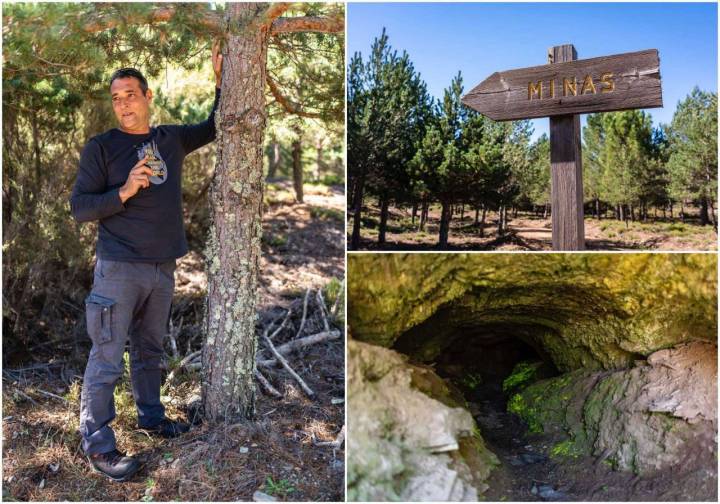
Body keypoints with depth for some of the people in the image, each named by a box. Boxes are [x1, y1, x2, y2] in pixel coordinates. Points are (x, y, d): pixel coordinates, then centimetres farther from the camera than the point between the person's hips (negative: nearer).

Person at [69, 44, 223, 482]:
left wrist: (221, 80, 13)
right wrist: (123, 192, -20)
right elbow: (79, 208, -6)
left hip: (164, 268, 5)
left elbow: (215, 127, 24)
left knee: (151, 351, 18)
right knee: (107, 359, -3)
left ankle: (151, 416, 33)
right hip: (119, 268, -5)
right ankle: (97, 443, 8)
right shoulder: (101, 147, -4)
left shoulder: (172, 138, 9)